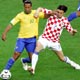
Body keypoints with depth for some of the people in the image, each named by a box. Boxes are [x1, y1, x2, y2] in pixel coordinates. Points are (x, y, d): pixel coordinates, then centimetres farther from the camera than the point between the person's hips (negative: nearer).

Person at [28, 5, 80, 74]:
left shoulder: (65, 21, -6)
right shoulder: (51, 14, -8)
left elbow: (71, 32, -6)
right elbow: (40, 9, -1)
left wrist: (74, 31, -29)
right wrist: (37, 12, -23)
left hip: (55, 42, 1)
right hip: (44, 38, -1)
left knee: (62, 58, 13)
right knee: (37, 49, -31)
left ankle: (72, 63, 46)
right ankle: (33, 68, -35)